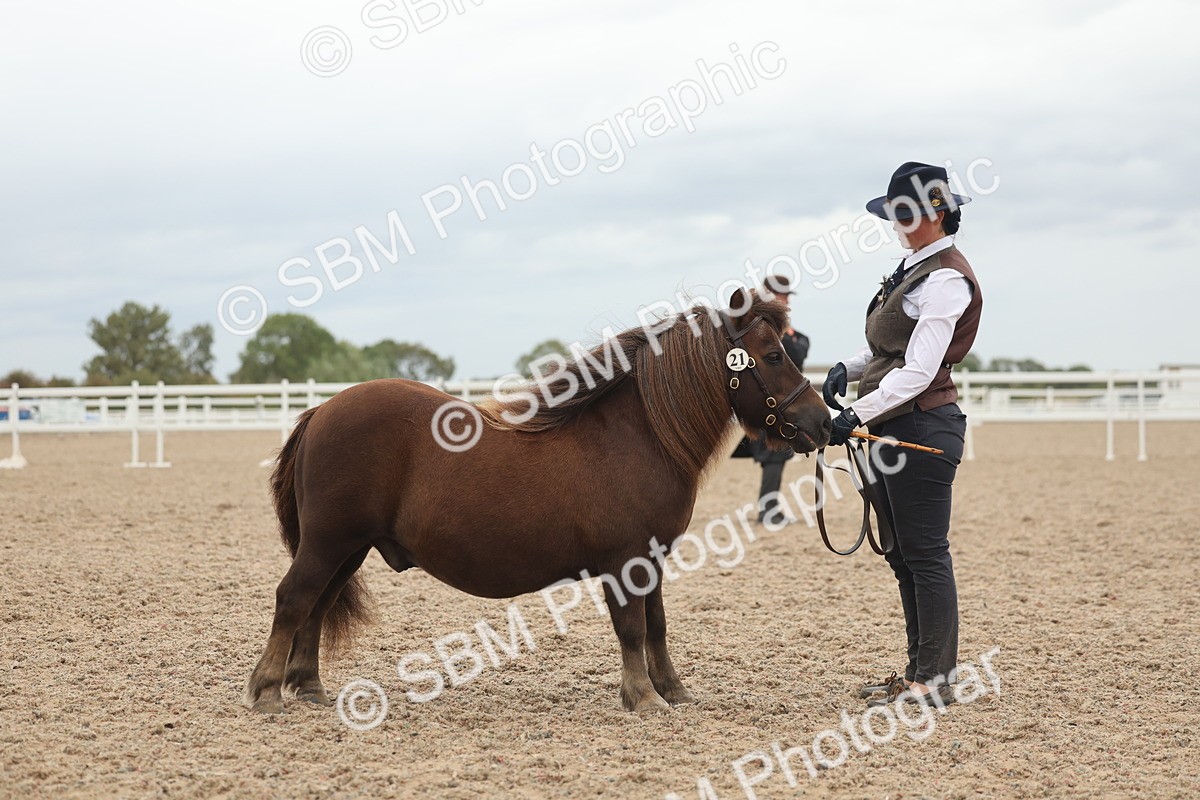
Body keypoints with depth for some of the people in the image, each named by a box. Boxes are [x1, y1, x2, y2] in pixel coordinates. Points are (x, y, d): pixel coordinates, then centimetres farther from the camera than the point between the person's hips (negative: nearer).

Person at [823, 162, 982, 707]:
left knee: (925, 553, -4)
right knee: (903, 553, 14)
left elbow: (918, 371, -22)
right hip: (893, 428, 10)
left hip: (922, 427, -10)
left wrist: (858, 414, -25)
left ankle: (936, 679, 2)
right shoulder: (915, 267, 15)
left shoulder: (945, 279, -15)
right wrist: (847, 369, 4)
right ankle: (919, 671, 22)